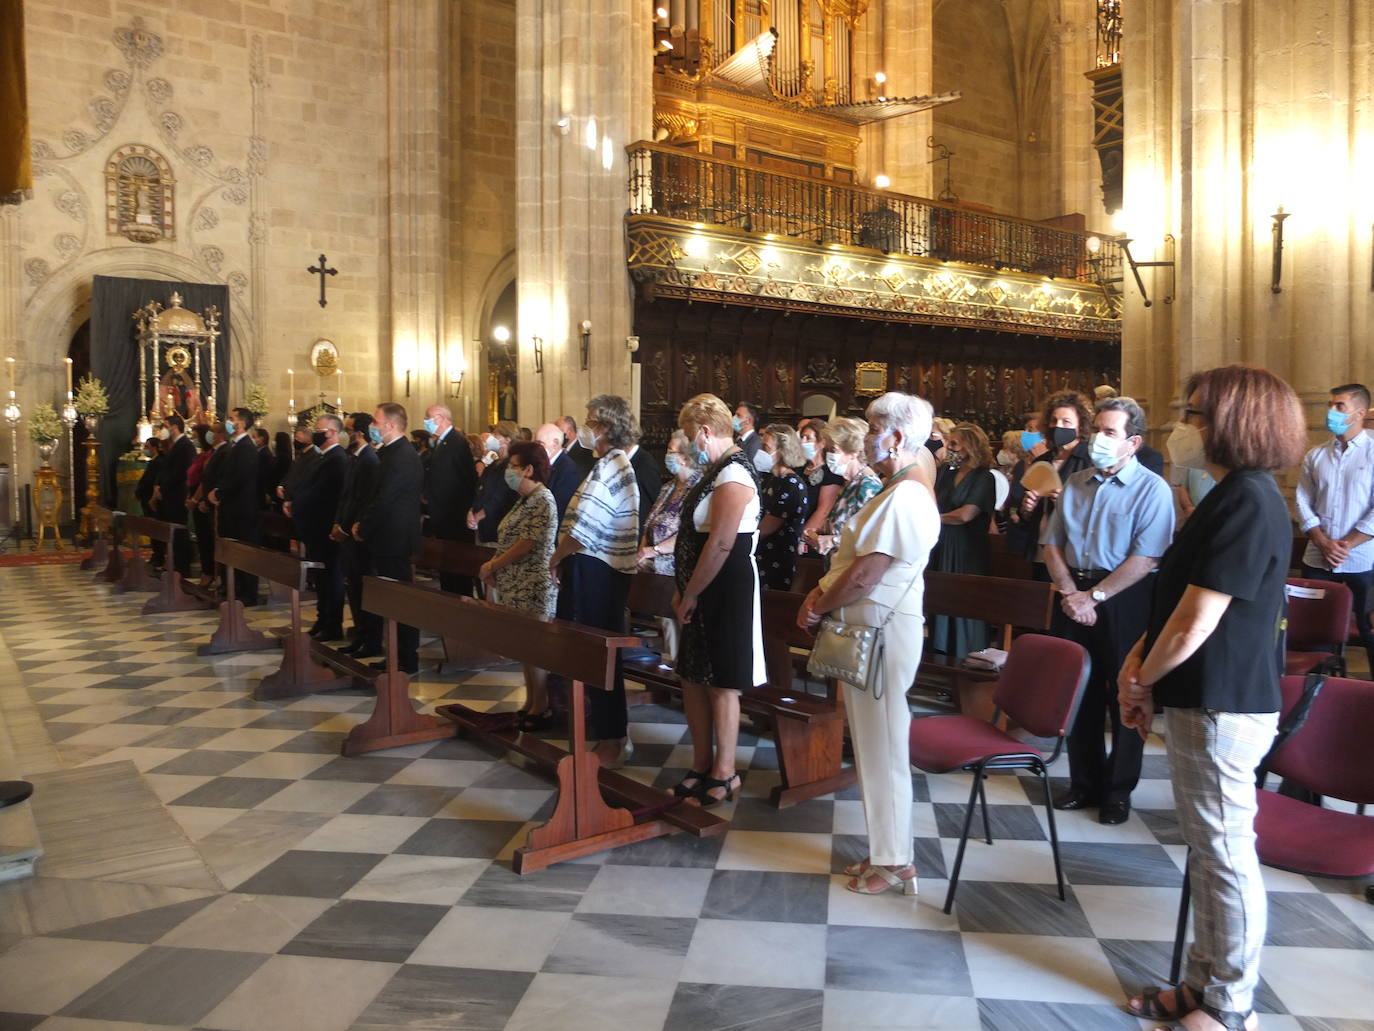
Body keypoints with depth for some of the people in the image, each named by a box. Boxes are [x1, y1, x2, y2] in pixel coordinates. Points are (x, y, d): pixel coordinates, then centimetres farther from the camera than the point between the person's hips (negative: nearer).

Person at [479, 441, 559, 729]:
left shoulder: (542, 500, -16)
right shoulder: (523, 499, 14)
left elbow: (526, 545, -19)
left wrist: (491, 566, -11)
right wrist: (493, 565, 3)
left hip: (533, 587, -9)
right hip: (516, 586, 9)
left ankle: (540, 709, 8)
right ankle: (529, 703, 22)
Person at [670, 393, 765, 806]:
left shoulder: (733, 473, -17)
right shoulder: (716, 470, 14)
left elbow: (721, 543, -24)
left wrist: (691, 595, -16)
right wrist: (683, 588, 13)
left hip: (726, 589, -10)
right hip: (702, 590, 10)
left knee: (721, 684, 0)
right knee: (692, 678, 14)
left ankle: (724, 775, 14)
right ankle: (702, 766, 27)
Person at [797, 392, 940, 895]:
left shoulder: (905, 498, -20)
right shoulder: (896, 491, 14)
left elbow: (864, 576, -22)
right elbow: (855, 559, 17)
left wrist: (818, 608, -9)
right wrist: (822, 593, 5)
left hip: (883, 632, -10)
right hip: (869, 628, 10)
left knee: (882, 747, 1)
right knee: (875, 744, 17)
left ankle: (894, 863, 15)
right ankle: (885, 849, 29)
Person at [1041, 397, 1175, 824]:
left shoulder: (1151, 489, -7)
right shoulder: (1075, 483, 11)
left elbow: (1145, 558, -16)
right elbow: (1052, 543, 9)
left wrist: (1095, 597, -16)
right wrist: (1069, 592, -6)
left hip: (1124, 601, -5)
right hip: (1075, 595, 5)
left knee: (1124, 697, 5)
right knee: (1078, 693, 12)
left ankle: (1118, 790, 19)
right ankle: (1085, 783, 26)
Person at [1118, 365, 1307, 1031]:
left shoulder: (1248, 502, -20)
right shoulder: (1234, 496, 13)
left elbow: (1194, 624, -23)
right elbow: (1178, 600, 16)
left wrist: (1142, 680, -7)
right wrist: (1138, 662, 4)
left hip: (1222, 708, -10)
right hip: (1198, 701, 10)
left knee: (1224, 853, 4)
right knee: (1206, 847, 18)